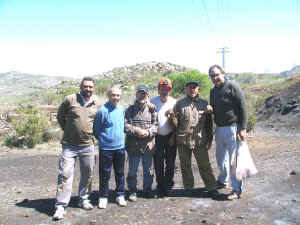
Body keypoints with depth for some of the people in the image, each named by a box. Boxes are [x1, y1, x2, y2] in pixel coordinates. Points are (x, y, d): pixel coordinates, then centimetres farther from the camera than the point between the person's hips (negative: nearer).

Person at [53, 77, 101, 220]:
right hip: (69, 145, -3)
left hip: (88, 145, 3)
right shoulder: (70, 99, -5)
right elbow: (60, 116, 8)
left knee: (87, 175, 13)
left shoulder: (97, 104, 3)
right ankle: (60, 206, 5)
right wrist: (67, 129, 6)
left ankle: (84, 199, 31)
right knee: (65, 175, -4)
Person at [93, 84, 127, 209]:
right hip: (106, 148, -5)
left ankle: (120, 195, 27)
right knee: (104, 174, 5)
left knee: (120, 173, 14)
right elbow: (96, 130, -5)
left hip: (120, 147, 5)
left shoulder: (122, 109, 4)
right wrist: (103, 139, 3)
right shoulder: (103, 110, -13)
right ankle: (103, 197, 20)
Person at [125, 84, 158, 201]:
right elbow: (125, 125, -8)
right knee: (132, 170, 8)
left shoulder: (151, 109, 5)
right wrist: (137, 131, -20)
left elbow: (155, 125, 1)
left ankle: (147, 189, 32)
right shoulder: (130, 109, 0)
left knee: (148, 169, 15)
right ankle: (132, 191, 24)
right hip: (133, 145, -1)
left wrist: (148, 132, -17)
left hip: (148, 145, 2)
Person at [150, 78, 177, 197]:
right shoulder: (152, 101, -5)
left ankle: (168, 185, 25)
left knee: (170, 162, 8)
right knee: (158, 163, 4)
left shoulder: (174, 102, -3)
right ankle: (161, 186, 18)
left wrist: (173, 137, -4)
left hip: (170, 137, 0)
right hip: (157, 137, 0)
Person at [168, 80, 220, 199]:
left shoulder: (204, 103, 9)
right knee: (185, 166, 10)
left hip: (200, 141, 0)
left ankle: (212, 188, 13)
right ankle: (188, 188, 25)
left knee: (205, 165, 2)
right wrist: (172, 117, -17)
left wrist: (209, 138, 8)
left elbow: (209, 122, 12)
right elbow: (176, 123, 4)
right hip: (183, 141, 1)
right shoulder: (179, 103, 5)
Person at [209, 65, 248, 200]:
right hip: (219, 129, 7)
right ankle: (222, 180, 41)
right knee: (220, 157, 19)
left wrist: (242, 128, -16)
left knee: (233, 160, -2)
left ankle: (237, 189, 10)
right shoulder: (213, 91, 13)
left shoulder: (232, 87, -9)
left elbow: (243, 108, -12)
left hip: (232, 128, -7)